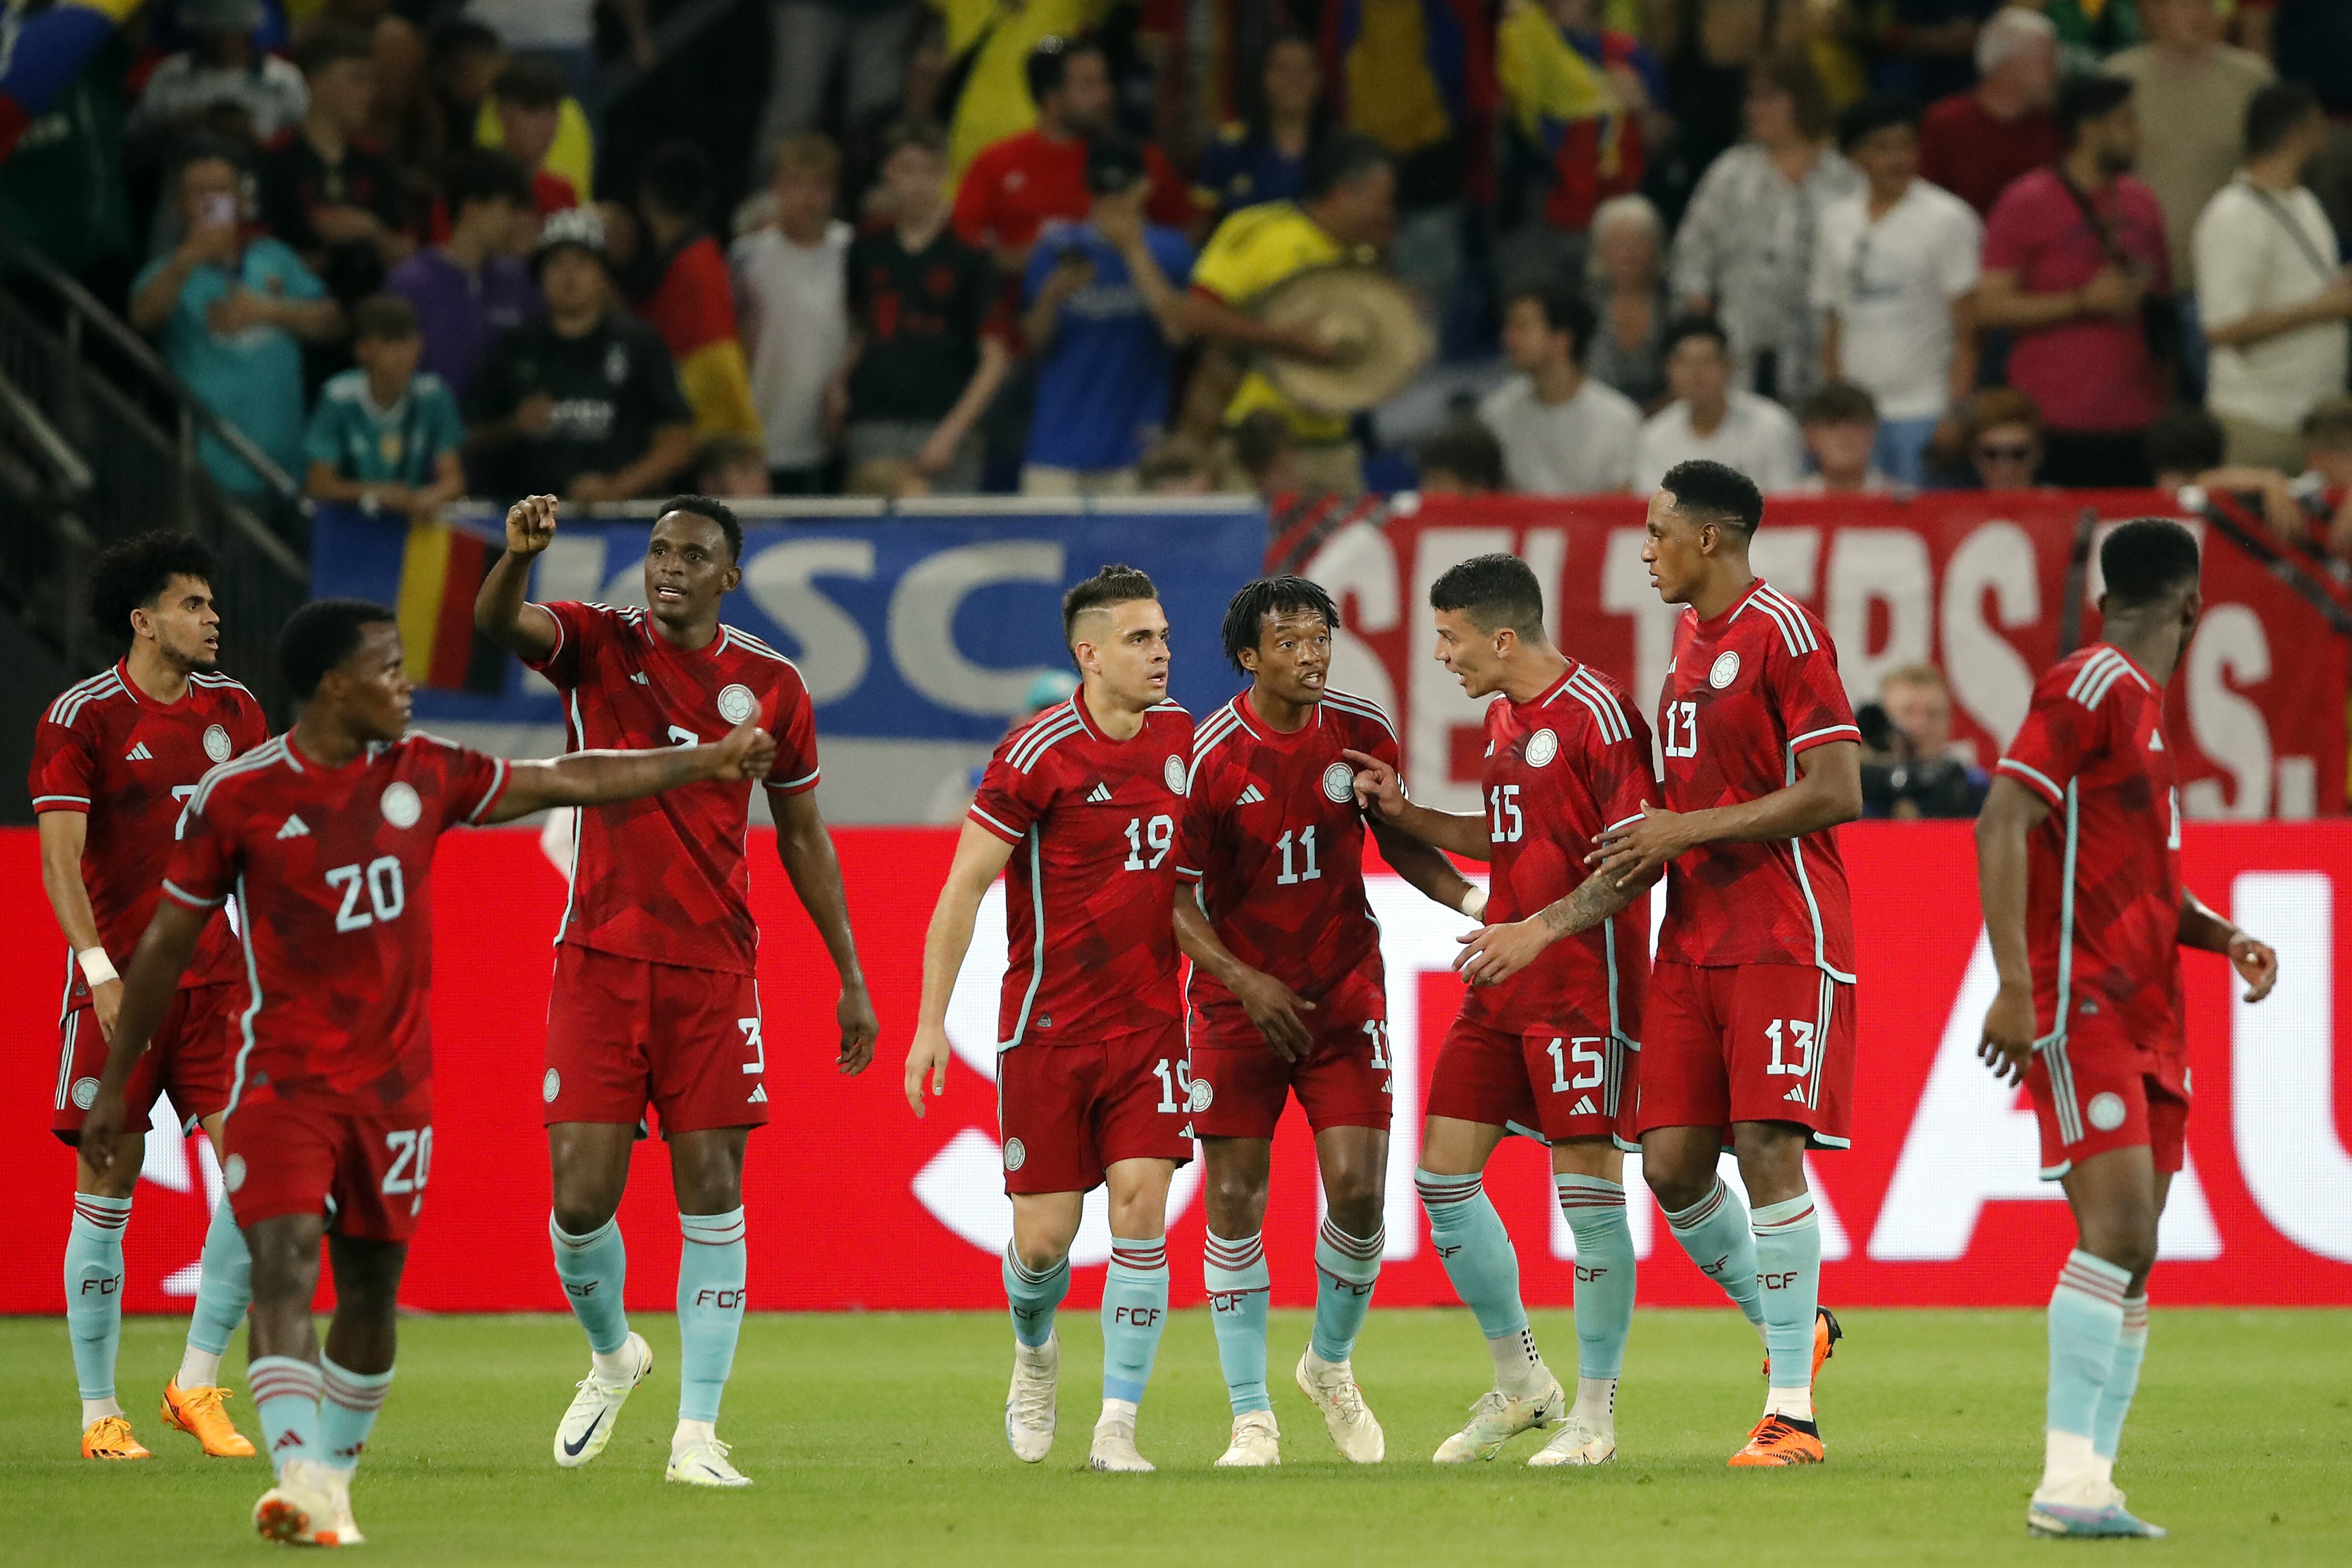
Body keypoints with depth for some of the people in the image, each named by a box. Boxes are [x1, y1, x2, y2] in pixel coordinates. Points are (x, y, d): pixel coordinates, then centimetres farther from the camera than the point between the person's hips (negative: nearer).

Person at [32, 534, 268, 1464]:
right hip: (118, 983, -4)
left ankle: (197, 1386, 4)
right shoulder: (82, 718, -6)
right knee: (107, 1189, -2)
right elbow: (60, 856, -12)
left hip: (220, 979, 4)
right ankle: (99, 1414, 6)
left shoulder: (232, 709, 9)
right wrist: (101, 969, -22)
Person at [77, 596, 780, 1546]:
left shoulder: (424, 774, 3)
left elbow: (566, 783, 13)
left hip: (393, 1081, 4)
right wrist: (114, 1087, 5)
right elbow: (166, 945, 1)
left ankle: (331, 1481, 22)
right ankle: (301, 1479, -31)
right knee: (283, 1262, -21)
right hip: (283, 1077, -4)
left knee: (372, 1293, 8)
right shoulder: (237, 798, -8)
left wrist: (709, 762, 16)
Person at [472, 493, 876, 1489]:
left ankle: (697, 1434, 2)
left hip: (713, 972, 1)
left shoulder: (770, 687, 5)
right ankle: (613, 1353, 27)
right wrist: (520, 554, -42)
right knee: (582, 1198, -4)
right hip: (600, 962, -1)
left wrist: (851, 977, 13)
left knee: (712, 1201, -3)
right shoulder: (598, 645, 1)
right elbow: (497, 624, -20)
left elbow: (802, 836, 14)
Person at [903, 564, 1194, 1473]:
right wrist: (931, 1021, -10)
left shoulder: (1179, 735, 4)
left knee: (1142, 1208, -10)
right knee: (1045, 1235, 0)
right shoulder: (1038, 755, -13)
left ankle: (1118, 1426, -5)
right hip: (1047, 1027, -3)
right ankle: (1034, 1349, 35)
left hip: (1151, 1018, 4)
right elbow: (963, 887, -8)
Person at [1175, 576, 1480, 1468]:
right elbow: (1175, 897, -7)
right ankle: (1252, 1418, 4)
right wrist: (1247, 984, -18)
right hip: (1238, 996, -2)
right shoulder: (1209, 757, -12)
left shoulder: (1360, 733, -3)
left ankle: (1331, 1365, 19)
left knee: (1358, 1187, -8)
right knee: (1236, 1200, -4)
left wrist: (1474, 899, -5)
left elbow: (1399, 841, 12)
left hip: (1343, 988, 2)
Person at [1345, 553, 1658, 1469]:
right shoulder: (1502, 716, 14)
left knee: (1587, 1185, -6)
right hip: (1500, 987, 9)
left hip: (1582, 984, -9)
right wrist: (1401, 815, 17)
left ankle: (1594, 1413, 3)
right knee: (1443, 1174, 6)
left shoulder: (1598, 715, -13)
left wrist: (1539, 929, -22)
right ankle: (1519, 1384, 19)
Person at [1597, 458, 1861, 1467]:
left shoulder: (1783, 633, -11)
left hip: (1783, 938, -8)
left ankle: (1792, 1411, -9)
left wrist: (1690, 829, -15)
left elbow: (1836, 792, -17)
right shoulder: (1689, 636, 16)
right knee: (1671, 1163, 1)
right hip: (1694, 940, 8)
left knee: (1766, 1148, -12)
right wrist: (1659, 838, 10)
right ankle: (1789, 1329, 21)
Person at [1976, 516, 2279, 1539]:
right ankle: (2067, 1480, -21)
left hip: (2144, 1016, 9)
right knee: (2118, 1230, -18)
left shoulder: (2140, 702, 20)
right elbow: (2003, 823, -17)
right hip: (2082, 1007, -9)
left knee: (2131, 1253, 5)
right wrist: (2015, 984, -23)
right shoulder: (2093, 687, -9)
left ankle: (2090, 1487, 4)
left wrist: (2222, 935, 11)